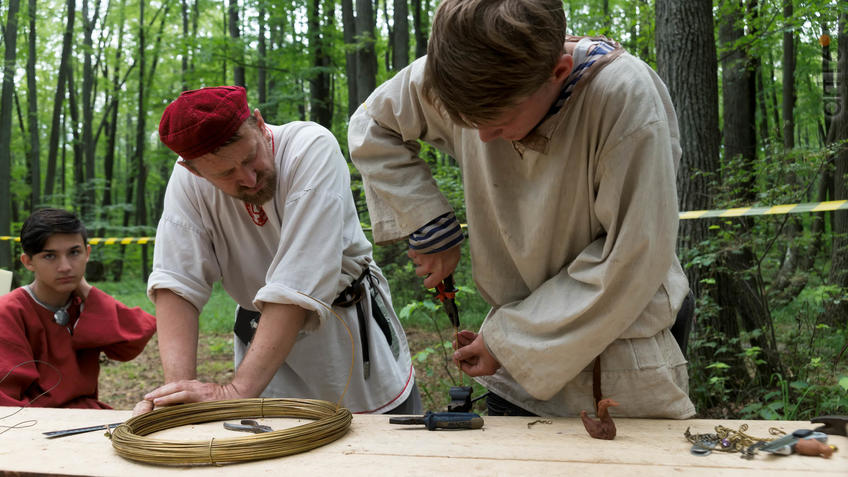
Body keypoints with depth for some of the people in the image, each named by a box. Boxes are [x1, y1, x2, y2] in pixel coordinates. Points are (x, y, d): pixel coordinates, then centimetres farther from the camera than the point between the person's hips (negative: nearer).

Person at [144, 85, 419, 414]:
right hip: (262, 334, 3)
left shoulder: (313, 149, -28)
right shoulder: (187, 181, -16)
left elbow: (298, 285, -34)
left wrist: (238, 391, -38)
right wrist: (179, 385, -33)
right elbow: (177, 283, -18)